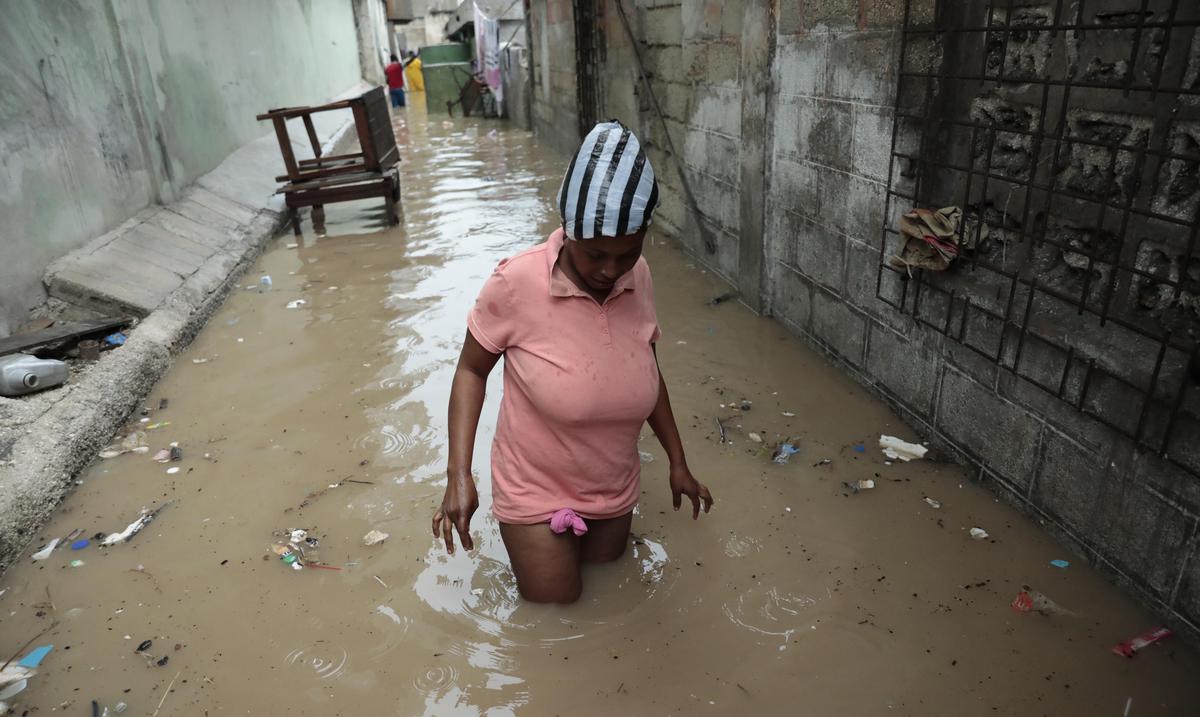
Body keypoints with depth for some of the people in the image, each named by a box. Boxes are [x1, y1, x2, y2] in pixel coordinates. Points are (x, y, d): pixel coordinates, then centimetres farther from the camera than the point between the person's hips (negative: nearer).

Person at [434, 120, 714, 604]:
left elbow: (648, 368, 2)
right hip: (536, 491, -4)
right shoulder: (517, 283, -26)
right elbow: (471, 369, -12)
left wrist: (678, 462, 7)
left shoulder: (638, 278, -12)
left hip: (614, 489, 4)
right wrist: (458, 474, -20)